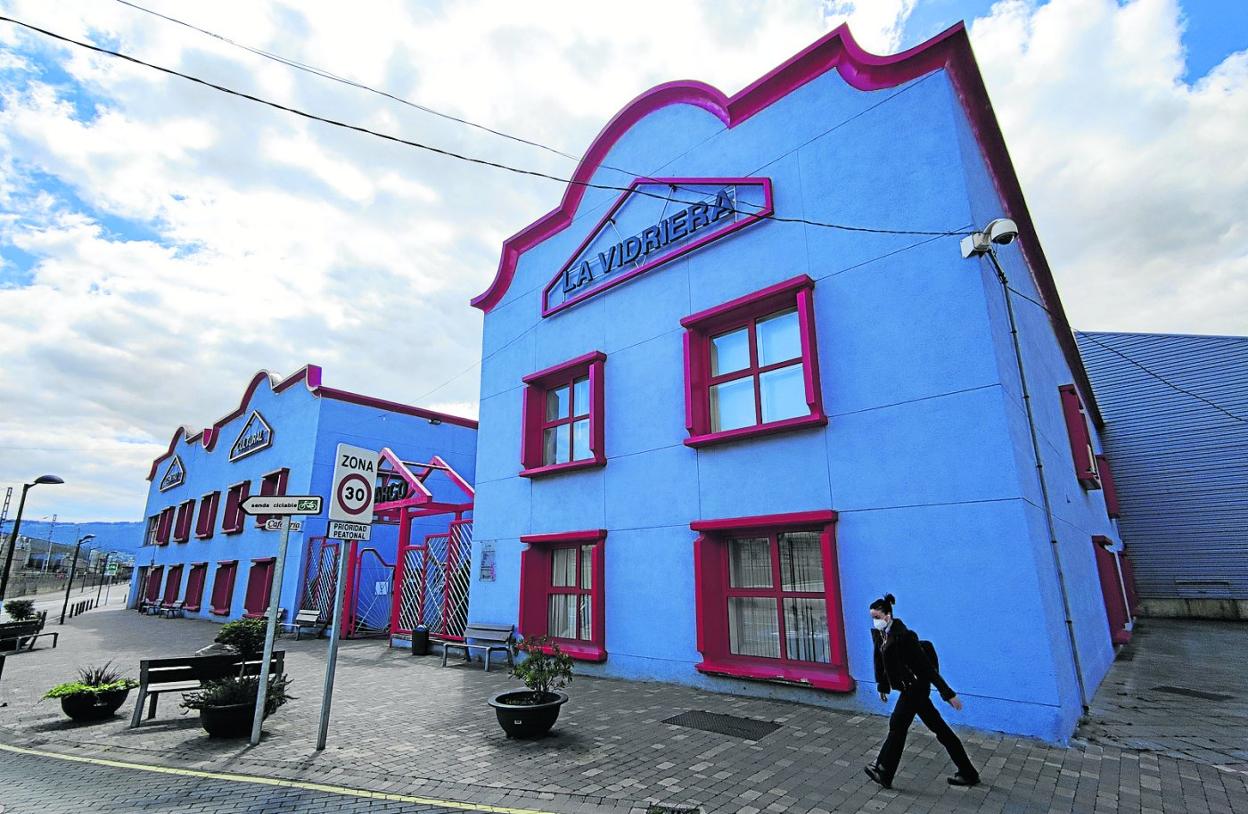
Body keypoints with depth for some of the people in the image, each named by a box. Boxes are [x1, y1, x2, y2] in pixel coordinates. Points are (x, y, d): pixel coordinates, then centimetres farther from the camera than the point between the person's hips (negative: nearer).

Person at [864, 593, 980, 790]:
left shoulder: (903, 636, -25)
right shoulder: (878, 633, 0)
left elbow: (927, 665, -23)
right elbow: (879, 660, 13)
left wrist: (948, 693, -20)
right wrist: (882, 685, 21)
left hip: (915, 687, -8)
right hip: (911, 688, 8)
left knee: (897, 726, -3)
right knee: (940, 729, 15)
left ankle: (884, 774, 8)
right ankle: (968, 773, 26)